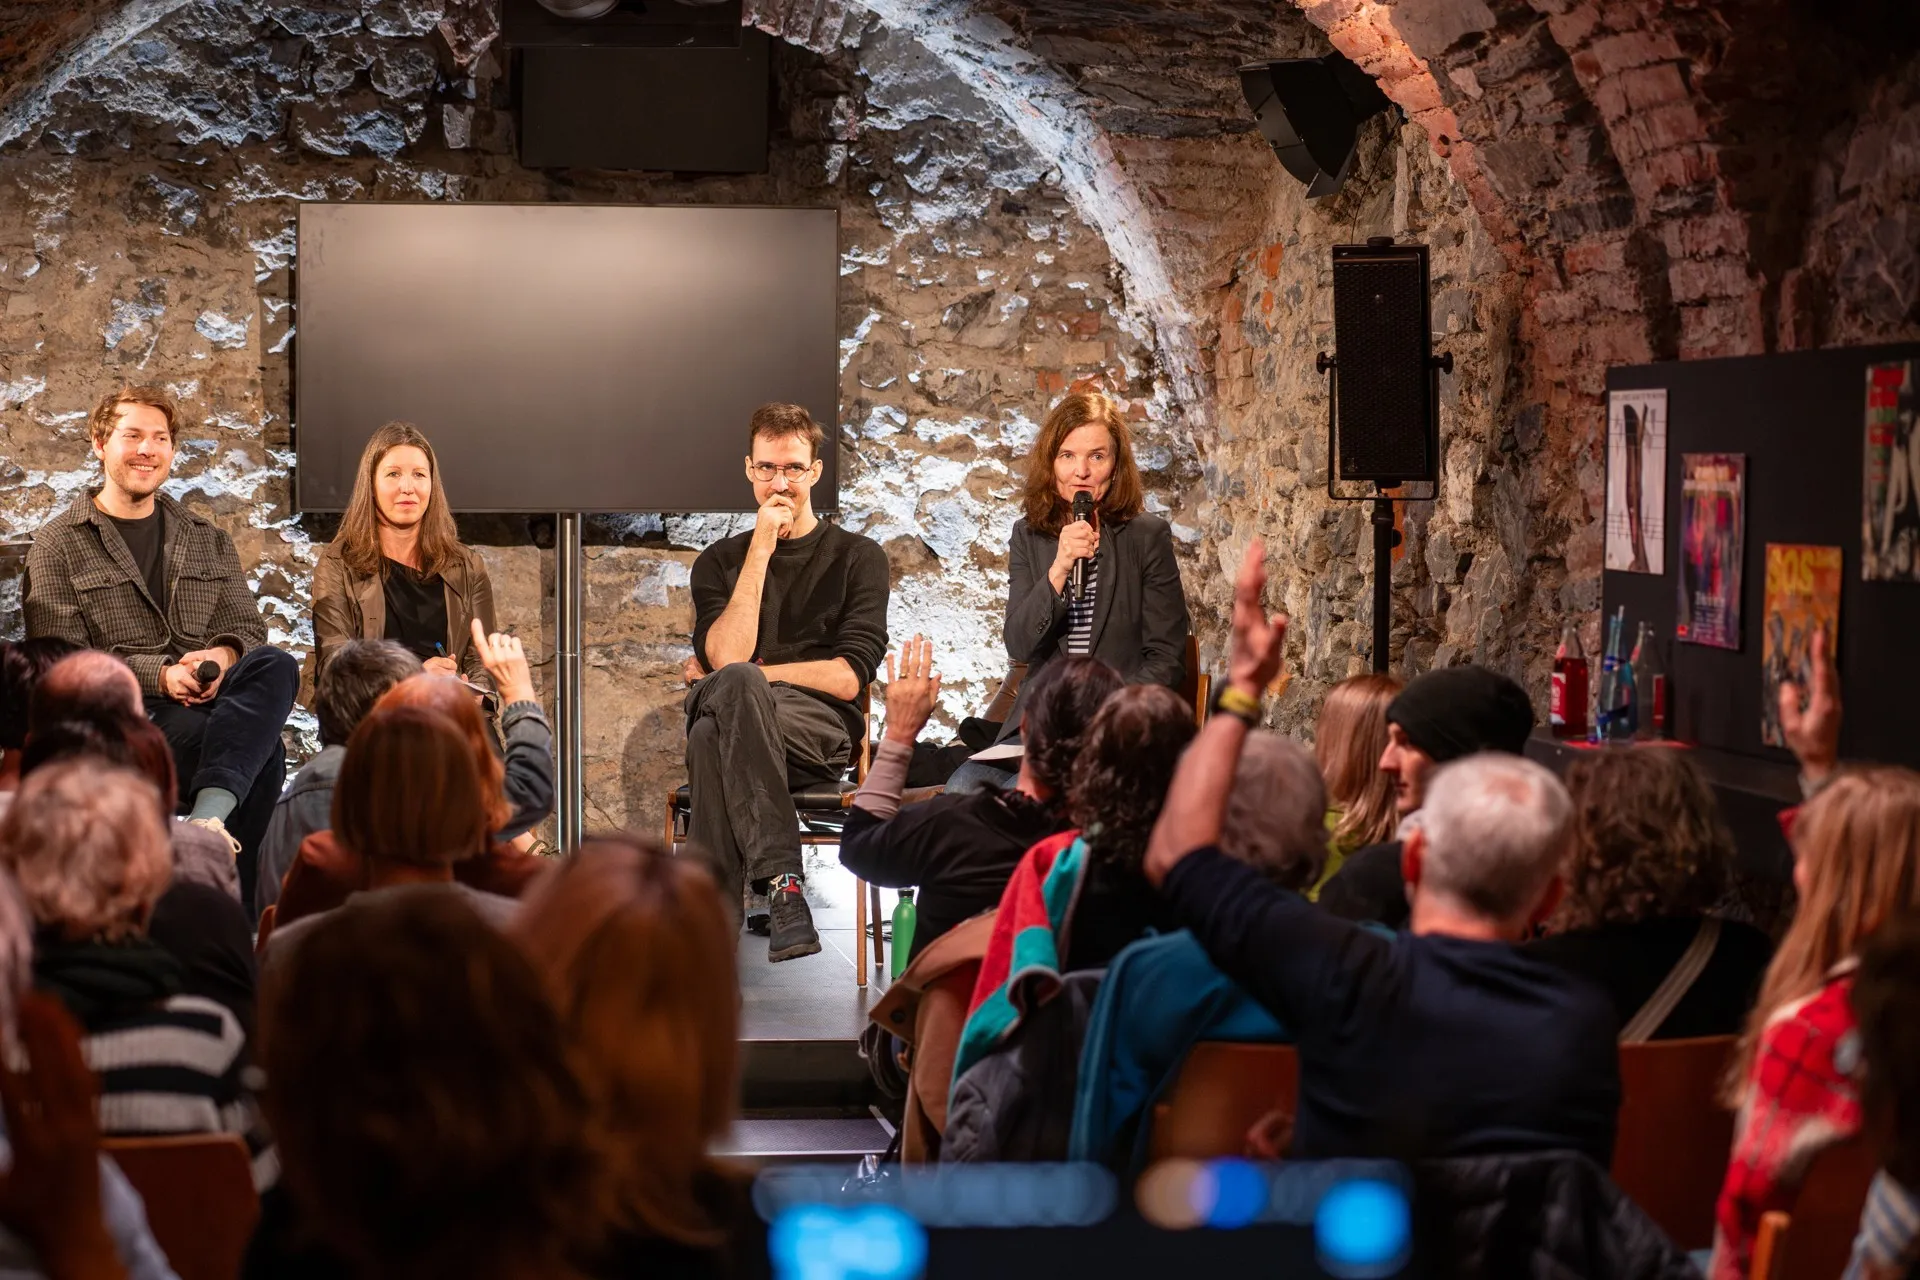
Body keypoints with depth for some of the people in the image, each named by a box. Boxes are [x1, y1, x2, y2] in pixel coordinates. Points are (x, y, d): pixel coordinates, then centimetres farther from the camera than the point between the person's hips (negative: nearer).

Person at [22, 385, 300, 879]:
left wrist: (223, 657, -10)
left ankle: (208, 815, -50)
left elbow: (249, 628, 16)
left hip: (210, 694, 4)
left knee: (275, 666, -33)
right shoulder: (58, 546, 8)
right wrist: (159, 674, -16)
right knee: (261, 750, -33)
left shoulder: (209, 541, 23)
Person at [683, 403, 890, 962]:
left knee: (713, 736, -35)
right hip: (747, 714, 2)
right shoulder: (720, 561, 19)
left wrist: (740, 676, -2)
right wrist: (761, 552, -3)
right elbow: (725, 657, -2)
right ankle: (781, 882, -43)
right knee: (733, 683, -37)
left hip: (820, 730, -2)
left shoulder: (857, 558, 12)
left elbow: (848, 678, -1)